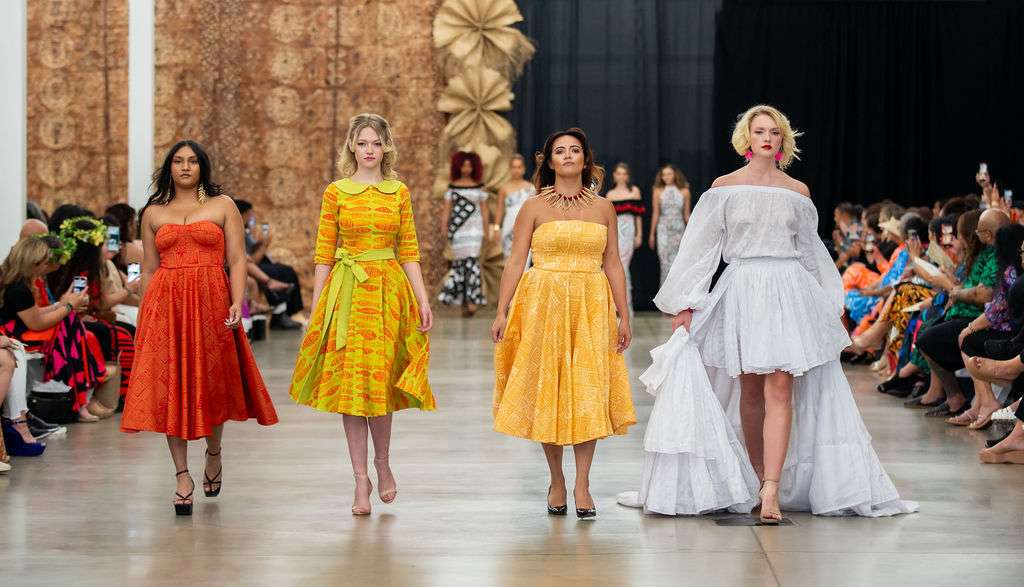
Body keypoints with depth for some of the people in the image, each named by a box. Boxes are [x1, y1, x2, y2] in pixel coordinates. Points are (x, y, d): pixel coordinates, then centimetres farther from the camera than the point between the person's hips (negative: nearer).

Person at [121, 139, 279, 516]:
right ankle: (182, 476, -2)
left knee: (211, 383, 6)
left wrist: (237, 303, -12)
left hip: (211, 302, -1)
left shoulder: (222, 206, 7)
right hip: (165, 304, 1)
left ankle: (214, 454, 33)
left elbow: (237, 260, 1)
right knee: (169, 386, -5)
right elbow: (149, 269, 14)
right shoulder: (153, 213, 13)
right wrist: (144, 316, 9)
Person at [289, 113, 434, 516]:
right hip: (346, 292, 0)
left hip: (389, 290, 1)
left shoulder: (399, 192, 7)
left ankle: (382, 463, 22)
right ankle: (361, 479, 6)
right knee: (350, 380, 0)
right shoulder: (336, 192, 4)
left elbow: (409, 251, 8)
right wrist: (316, 308, 1)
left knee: (379, 379, -2)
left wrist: (423, 300, 0)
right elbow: (323, 253, 4)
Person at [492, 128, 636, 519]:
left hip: (591, 309, 1)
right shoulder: (534, 208, 3)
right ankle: (556, 480, 14)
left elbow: (613, 264, 10)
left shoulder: (603, 208, 9)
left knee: (588, 392, -4)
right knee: (546, 390, 1)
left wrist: (623, 316, 6)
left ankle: (582, 485, -1)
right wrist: (502, 311, -5)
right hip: (542, 306, -1)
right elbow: (515, 262, 1)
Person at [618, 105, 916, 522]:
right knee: (750, 390, 5)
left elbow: (810, 251, 20)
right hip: (742, 291, 0)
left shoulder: (798, 192, 10)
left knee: (780, 390, -10)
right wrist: (685, 303, 0)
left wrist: (832, 303, 21)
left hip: (789, 292, 0)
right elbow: (700, 247, 4)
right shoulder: (724, 187, 5)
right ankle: (754, 479, 18)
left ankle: (772, 491, -17)